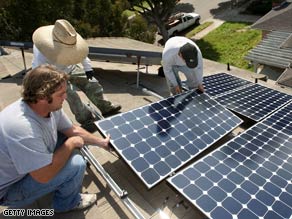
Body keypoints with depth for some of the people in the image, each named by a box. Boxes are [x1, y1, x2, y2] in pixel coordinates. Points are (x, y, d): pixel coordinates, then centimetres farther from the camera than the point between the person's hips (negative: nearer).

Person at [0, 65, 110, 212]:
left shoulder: (50, 106, -15)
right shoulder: (22, 128, -40)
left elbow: (73, 130, 1)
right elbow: (45, 175, -33)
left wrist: (101, 142, 3)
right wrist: (71, 144, -22)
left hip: (33, 164, 8)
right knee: (76, 164, -23)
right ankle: (67, 203, 8)